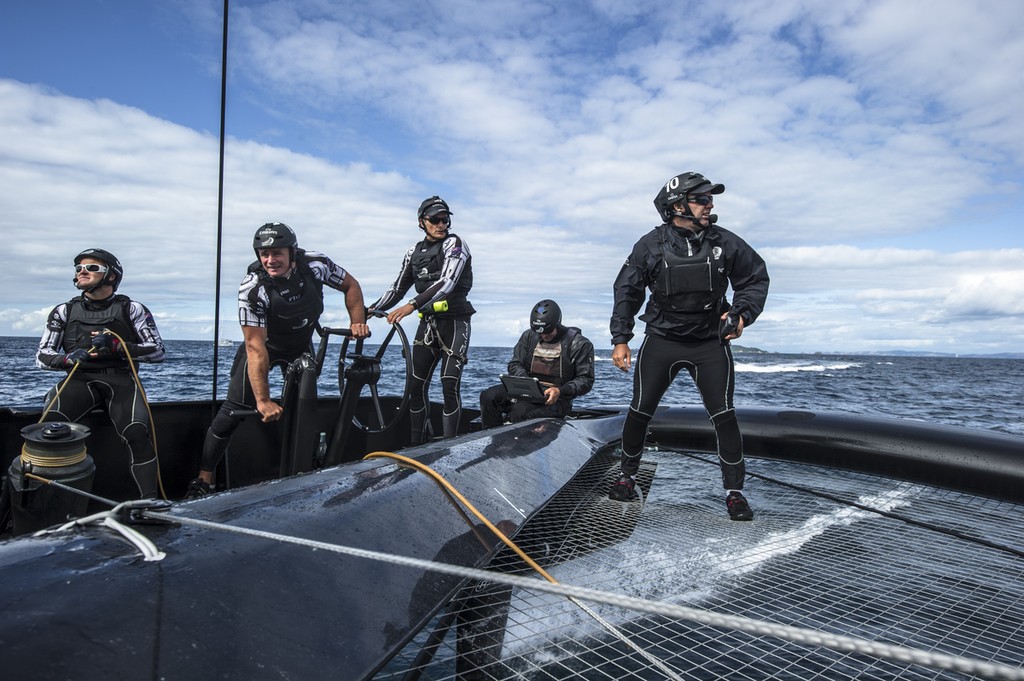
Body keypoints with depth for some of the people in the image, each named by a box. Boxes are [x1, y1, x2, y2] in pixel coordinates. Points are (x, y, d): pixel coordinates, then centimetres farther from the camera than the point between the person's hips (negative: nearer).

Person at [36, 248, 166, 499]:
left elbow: (157, 351, 0)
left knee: (137, 433, -28)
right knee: (51, 421, -29)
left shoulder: (131, 309, 5)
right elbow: (42, 357, 10)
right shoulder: (64, 311, 12)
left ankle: (149, 503, -21)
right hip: (79, 379, 2)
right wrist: (68, 359, -13)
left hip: (120, 379, -2)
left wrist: (117, 347, -15)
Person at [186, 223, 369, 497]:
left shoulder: (315, 264, -23)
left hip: (302, 345, 3)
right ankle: (203, 481, 2)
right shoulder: (252, 288, -30)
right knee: (233, 411, -10)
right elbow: (256, 346, -32)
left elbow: (350, 285, -4)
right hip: (264, 344, -3)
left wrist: (358, 322, -18)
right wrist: (263, 401, -34)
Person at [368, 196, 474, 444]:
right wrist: (370, 310, 4)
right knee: (416, 385, 3)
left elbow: (446, 282, -22)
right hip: (428, 322, 6)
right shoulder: (414, 252, 12)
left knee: (450, 385, -13)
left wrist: (411, 305, -33)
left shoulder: (454, 244, -7)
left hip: (455, 321, -6)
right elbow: (397, 288, 16)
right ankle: (417, 445, 13)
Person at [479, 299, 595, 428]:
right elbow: (515, 364, 11)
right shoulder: (529, 336, 11)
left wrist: (560, 391, -21)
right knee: (488, 397, -19)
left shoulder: (580, 344, -3)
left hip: (556, 398, -5)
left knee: (521, 411, -35)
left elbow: (586, 380, -4)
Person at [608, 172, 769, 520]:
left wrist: (741, 313, -7)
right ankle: (627, 475, 25)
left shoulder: (726, 243, -5)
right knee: (640, 411, 3)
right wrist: (620, 339, -2)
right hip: (660, 341, 0)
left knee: (724, 416, -1)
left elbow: (756, 278, 9)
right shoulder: (651, 245, -7)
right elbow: (626, 291, 1)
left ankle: (734, 492, 14)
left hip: (711, 343, 1)